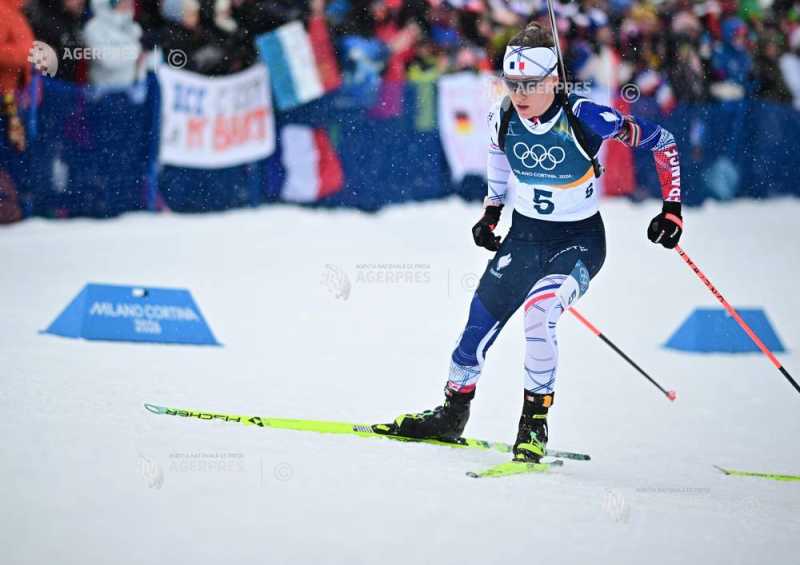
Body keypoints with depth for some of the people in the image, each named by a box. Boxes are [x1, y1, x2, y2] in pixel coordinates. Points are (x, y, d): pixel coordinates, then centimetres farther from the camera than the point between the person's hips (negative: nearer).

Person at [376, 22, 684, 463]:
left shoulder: (585, 118, -24)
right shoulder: (502, 118, -10)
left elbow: (662, 142, -13)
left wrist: (672, 209, -13)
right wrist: (491, 212, 15)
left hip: (579, 240, -5)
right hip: (524, 234, 5)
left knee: (539, 317, -27)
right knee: (481, 319, 2)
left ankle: (534, 427, -14)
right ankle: (451, 415, 23)